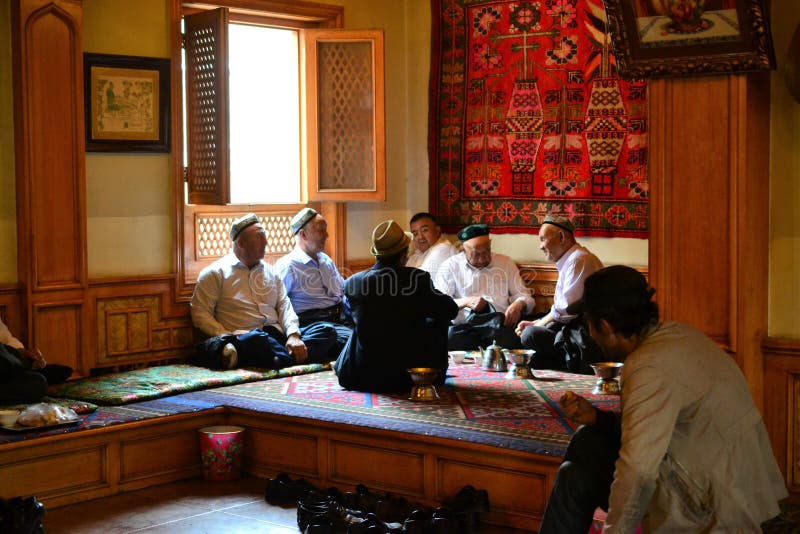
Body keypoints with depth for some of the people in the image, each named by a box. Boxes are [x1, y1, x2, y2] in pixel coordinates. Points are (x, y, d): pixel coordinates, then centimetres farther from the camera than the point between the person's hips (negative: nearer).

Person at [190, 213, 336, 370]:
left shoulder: (270, 272, 24)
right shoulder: (215, 273, 7)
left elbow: (284, 306, 15)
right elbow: (200, 313, 0)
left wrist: (293, 335, -6)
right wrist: (227, 335, -16)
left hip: (277, 335, 6)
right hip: (245, 335, -6)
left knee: (328, 333, -15)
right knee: (256, 338, -42)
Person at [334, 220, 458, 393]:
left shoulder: (352, 282, -7)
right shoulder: (418, 278, -14)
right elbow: (451, 309, -1)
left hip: (361, 379, 2)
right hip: (408, 378, -2)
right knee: (436, 319, 21)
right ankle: (436, 373, 36)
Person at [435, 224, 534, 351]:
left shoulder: (506, 263, 22)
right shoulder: (450, 266, 14)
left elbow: (524, 296, 20)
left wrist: (518, 304, -4)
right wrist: (465, 302, -12)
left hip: (501, 326, 0)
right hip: (464, 328, 0)